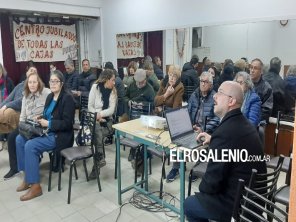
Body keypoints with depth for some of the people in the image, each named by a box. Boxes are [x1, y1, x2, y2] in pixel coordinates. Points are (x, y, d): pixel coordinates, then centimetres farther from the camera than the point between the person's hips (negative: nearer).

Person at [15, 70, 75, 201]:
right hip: (48, 132, 9)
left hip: (61, 136, -9)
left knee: (30, 146, -24)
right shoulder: (50, 96, 11)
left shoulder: (67, 98, -15)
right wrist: (40, 119, 0)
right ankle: (27, 176, 4)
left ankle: (35, 186, -14)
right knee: (20, 139, -5)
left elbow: (67, 123, -19)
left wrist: (48, 124, -21)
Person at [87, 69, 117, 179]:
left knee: (96, 133, -27)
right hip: (94, 119, -1)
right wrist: (97, 116, -19)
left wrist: (100, 114, -20)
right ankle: (101, 157, -36)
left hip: (107, 120, 1)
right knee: (97, 127, -35)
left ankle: (97, 163, -23)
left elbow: (111, 110, -6)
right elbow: (90, 107, -4)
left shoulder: (113, 91, 4)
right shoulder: (95, 87, -2)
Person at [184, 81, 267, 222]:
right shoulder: (244, 124, 2)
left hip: (236, 203, -8)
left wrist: (202, 189, -2)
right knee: (202, 196, 27)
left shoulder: (225, 131, -28)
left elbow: (212, 181, -22)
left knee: (188, 205, 13)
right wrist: (212, 140, 15)